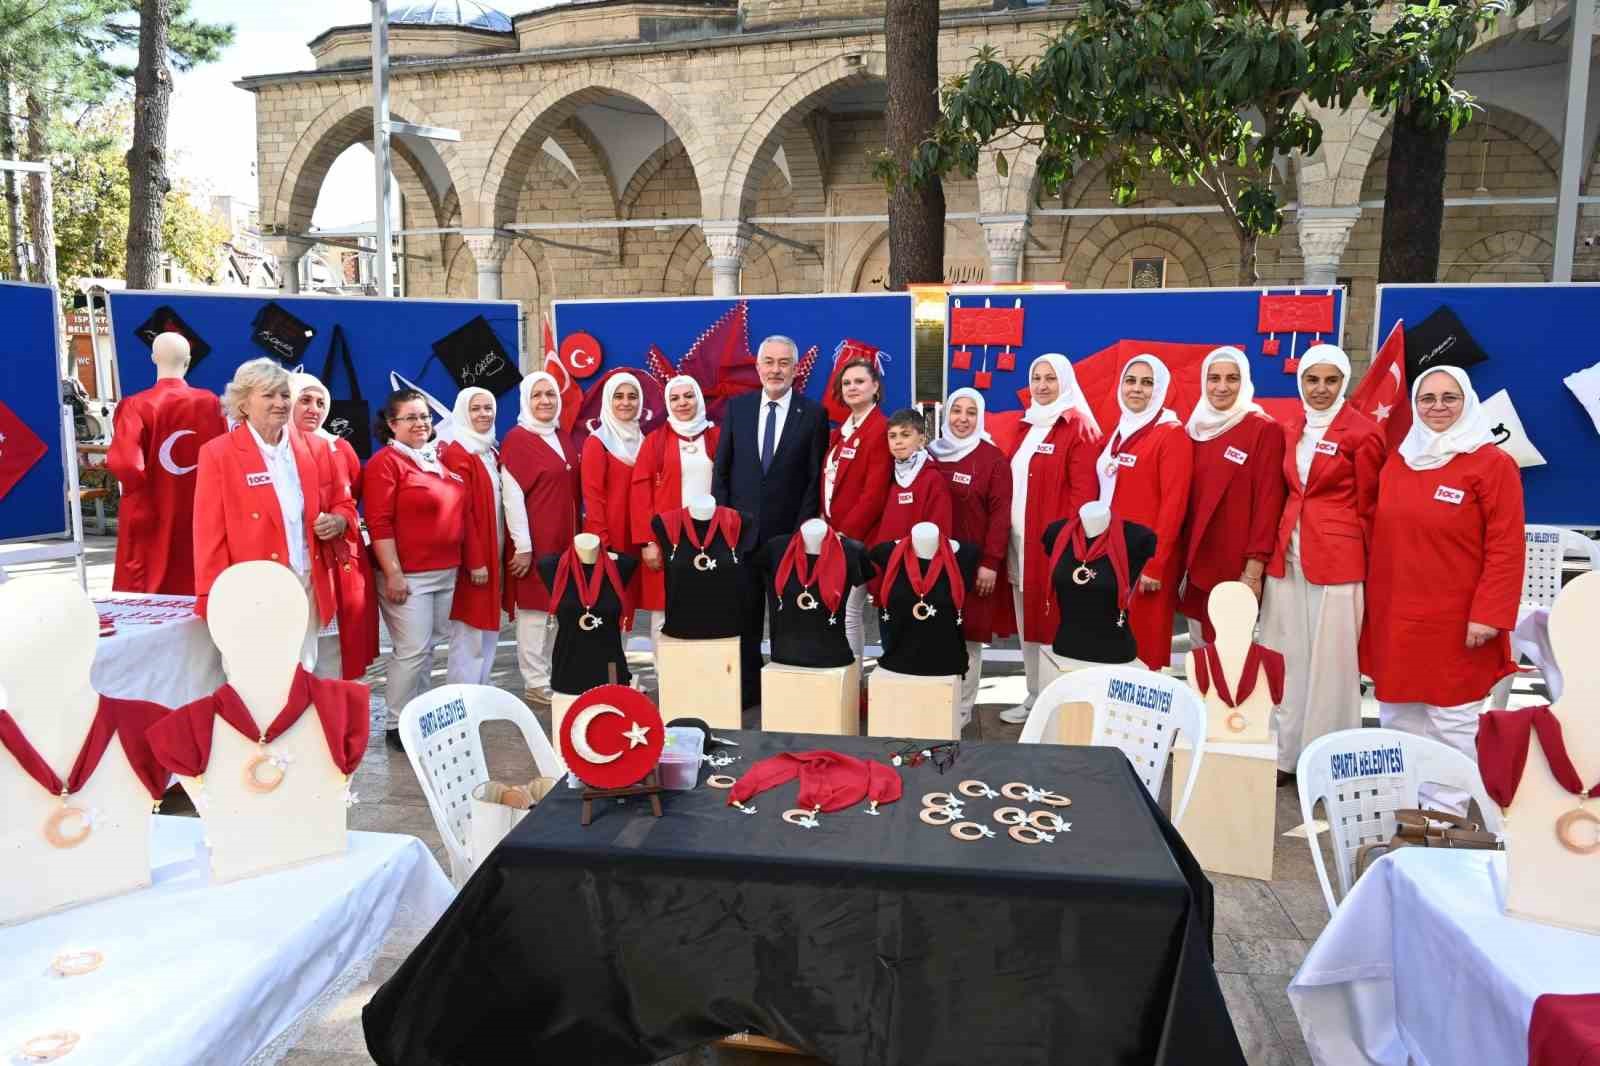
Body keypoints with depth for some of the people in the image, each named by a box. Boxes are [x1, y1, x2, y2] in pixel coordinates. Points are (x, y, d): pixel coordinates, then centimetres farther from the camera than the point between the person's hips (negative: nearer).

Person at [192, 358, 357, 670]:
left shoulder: (314, 450, 8)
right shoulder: (218, 454, -4)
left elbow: (343, 505, 18)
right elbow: (209, 534, -5)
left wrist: (336, 522, -6)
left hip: (310, 586, 4)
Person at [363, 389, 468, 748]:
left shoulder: (441, 458, 14)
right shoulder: (386, 462, -7)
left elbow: (457, 512, 21)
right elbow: (379, 524, -14)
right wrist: (392, 573, -19)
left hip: (446, 571, 7)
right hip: (408, 575, -7)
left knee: (429, 647, 14)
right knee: (412, 650, -4)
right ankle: (398, 726, 8)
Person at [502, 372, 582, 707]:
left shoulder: (563, 438, 13)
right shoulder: (516, 439, -7)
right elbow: (511, 496, -13)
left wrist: (577, 535, 9)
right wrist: (522, 546, -16)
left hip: (564, 538, 7)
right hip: (534, 540, -7)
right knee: (534, 608, -1)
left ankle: (552, 676, 22)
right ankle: (535, 683, 8)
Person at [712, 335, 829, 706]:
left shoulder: (813, 414, -3)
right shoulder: (737, 407, 4)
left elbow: (816, 478, -4)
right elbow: (721, 470, 6)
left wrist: (801, 531, -10)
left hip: (789, 532, -2)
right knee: (743, 613, 10)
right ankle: (746, 687, 21)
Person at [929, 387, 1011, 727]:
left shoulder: (993, 458, -4)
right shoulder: (931, 453, 9)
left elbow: (1000, 514, -8)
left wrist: (991, 562, -13)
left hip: (973, 561, -4)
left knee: (968, 635, 1)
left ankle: (961, 710, 12)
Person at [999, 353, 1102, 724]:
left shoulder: (1078, 430, -8)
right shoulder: (1027, 427, 15)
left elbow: (1084, 492, -14)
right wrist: (1005, 534, 11)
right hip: (1018, 540, 8)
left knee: (1054, 623, -1)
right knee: (1027, 622, 13)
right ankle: (1034, 696, 23)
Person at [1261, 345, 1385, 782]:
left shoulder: (1362, 433, -6)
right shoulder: (1291, 430, 11)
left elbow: (1368, 508, -4)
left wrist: (1370, 571, -3)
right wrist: (1278, 545, 14)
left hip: (1337, 558, -6)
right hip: (1287, 554, 6)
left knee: (1329, 661, 1)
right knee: (1287, 657, 9)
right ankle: (1285, 753, 20)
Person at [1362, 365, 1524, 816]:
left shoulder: (1493, 463, -6)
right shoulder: (1397, 461, 10)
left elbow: (1505, 549, -10)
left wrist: (1488, 614, -16)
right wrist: (1375, 605, 9)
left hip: (1455, 622, -5)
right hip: (1395, 618, 5)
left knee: (1451, 719, 2)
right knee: (1396, 717, 11)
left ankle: (1444, 814, 14)